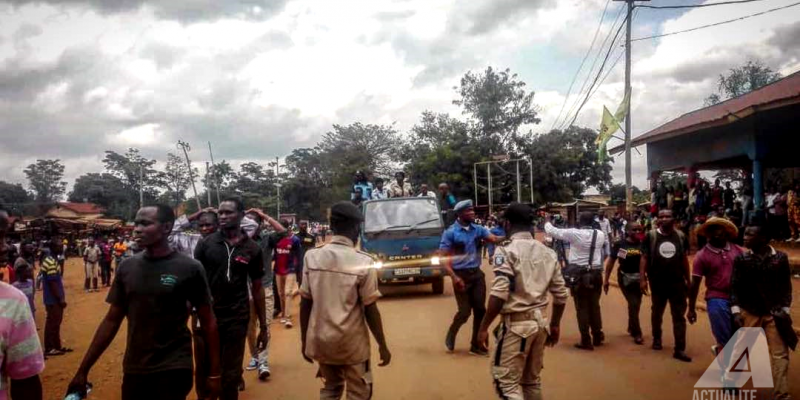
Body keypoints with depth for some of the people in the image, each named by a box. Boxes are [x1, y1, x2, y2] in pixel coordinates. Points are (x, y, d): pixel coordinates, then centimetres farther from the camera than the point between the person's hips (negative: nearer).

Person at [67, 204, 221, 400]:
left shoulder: (189, 269, -10)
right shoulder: (127, 267, 2)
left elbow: (208, 322, -5)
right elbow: (112, 320, 8)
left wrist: (214, 373, -6)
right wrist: (83, 370, 7)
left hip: (173, 371, -4)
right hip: (134, 371, 5)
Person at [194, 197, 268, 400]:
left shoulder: (252, 249, -1)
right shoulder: (205, 244, -2)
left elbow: (257, 289, 5)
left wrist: (263, 327, 5)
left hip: (237, 319, 0)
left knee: (230, 375, 9)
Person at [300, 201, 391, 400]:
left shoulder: (312, 257, -5)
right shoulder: (363, 262, -14)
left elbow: (305, 304, 0)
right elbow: (370, 310, -11)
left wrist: (304, 340, 11)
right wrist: (382, 346, 0)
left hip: (320, 340, 4)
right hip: (352, 343, -4)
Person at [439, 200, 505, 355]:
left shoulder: (477, 229, 5)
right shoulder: (450, 233, -9)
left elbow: (495, 239, -4)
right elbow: (443, 257, -11)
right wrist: (454, 277, -21)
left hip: (477, 273, 5)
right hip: (461, 275, -5)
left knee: (480, 310, 6)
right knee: (465, 311, -3)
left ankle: (476, 344, 19)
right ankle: (451, 335, 25)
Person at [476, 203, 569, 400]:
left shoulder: (506, 251, -12)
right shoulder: (548, 252, 9)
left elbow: (499, 294, -20)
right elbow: (561, 294, 10)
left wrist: (483, 327, -14)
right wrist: (555, 324, 21)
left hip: (516, 323, -7)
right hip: (540, 321, 7)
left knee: (506, 382, -1)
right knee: (532, 380, 19)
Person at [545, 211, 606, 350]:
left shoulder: (574, 233, -12)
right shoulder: (600, 235, 2)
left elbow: (552, 231, -3)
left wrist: (547, 222, 16)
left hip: (579, 275, -4)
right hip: (596, 274, 4)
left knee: (582, 308, 2)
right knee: (594, 306, 16)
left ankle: (586, 341, 5)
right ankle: (598, 337, 27)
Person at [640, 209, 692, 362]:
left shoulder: (681, 236, 1)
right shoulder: (650, 236, -6)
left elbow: (685, 259, 9)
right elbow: (644, 258, -5)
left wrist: (688, 280, 10)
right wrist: (643, 279, -11)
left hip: (678, 282, 1)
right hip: (657, 282, -1)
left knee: (679, 316, 0)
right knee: (657, 312, 16)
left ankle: (680, 349, 3)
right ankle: (657, 338, 38)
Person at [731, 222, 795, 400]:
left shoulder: (780, 258, -2)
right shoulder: (741, 259, -3)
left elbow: (786, 286, 4)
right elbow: (734, 286, -3)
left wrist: (785, 309, -3)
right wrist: (736, 310, -10)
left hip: (774, 313, 0)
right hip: (749, 312, 0)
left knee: (780, 354, 0)